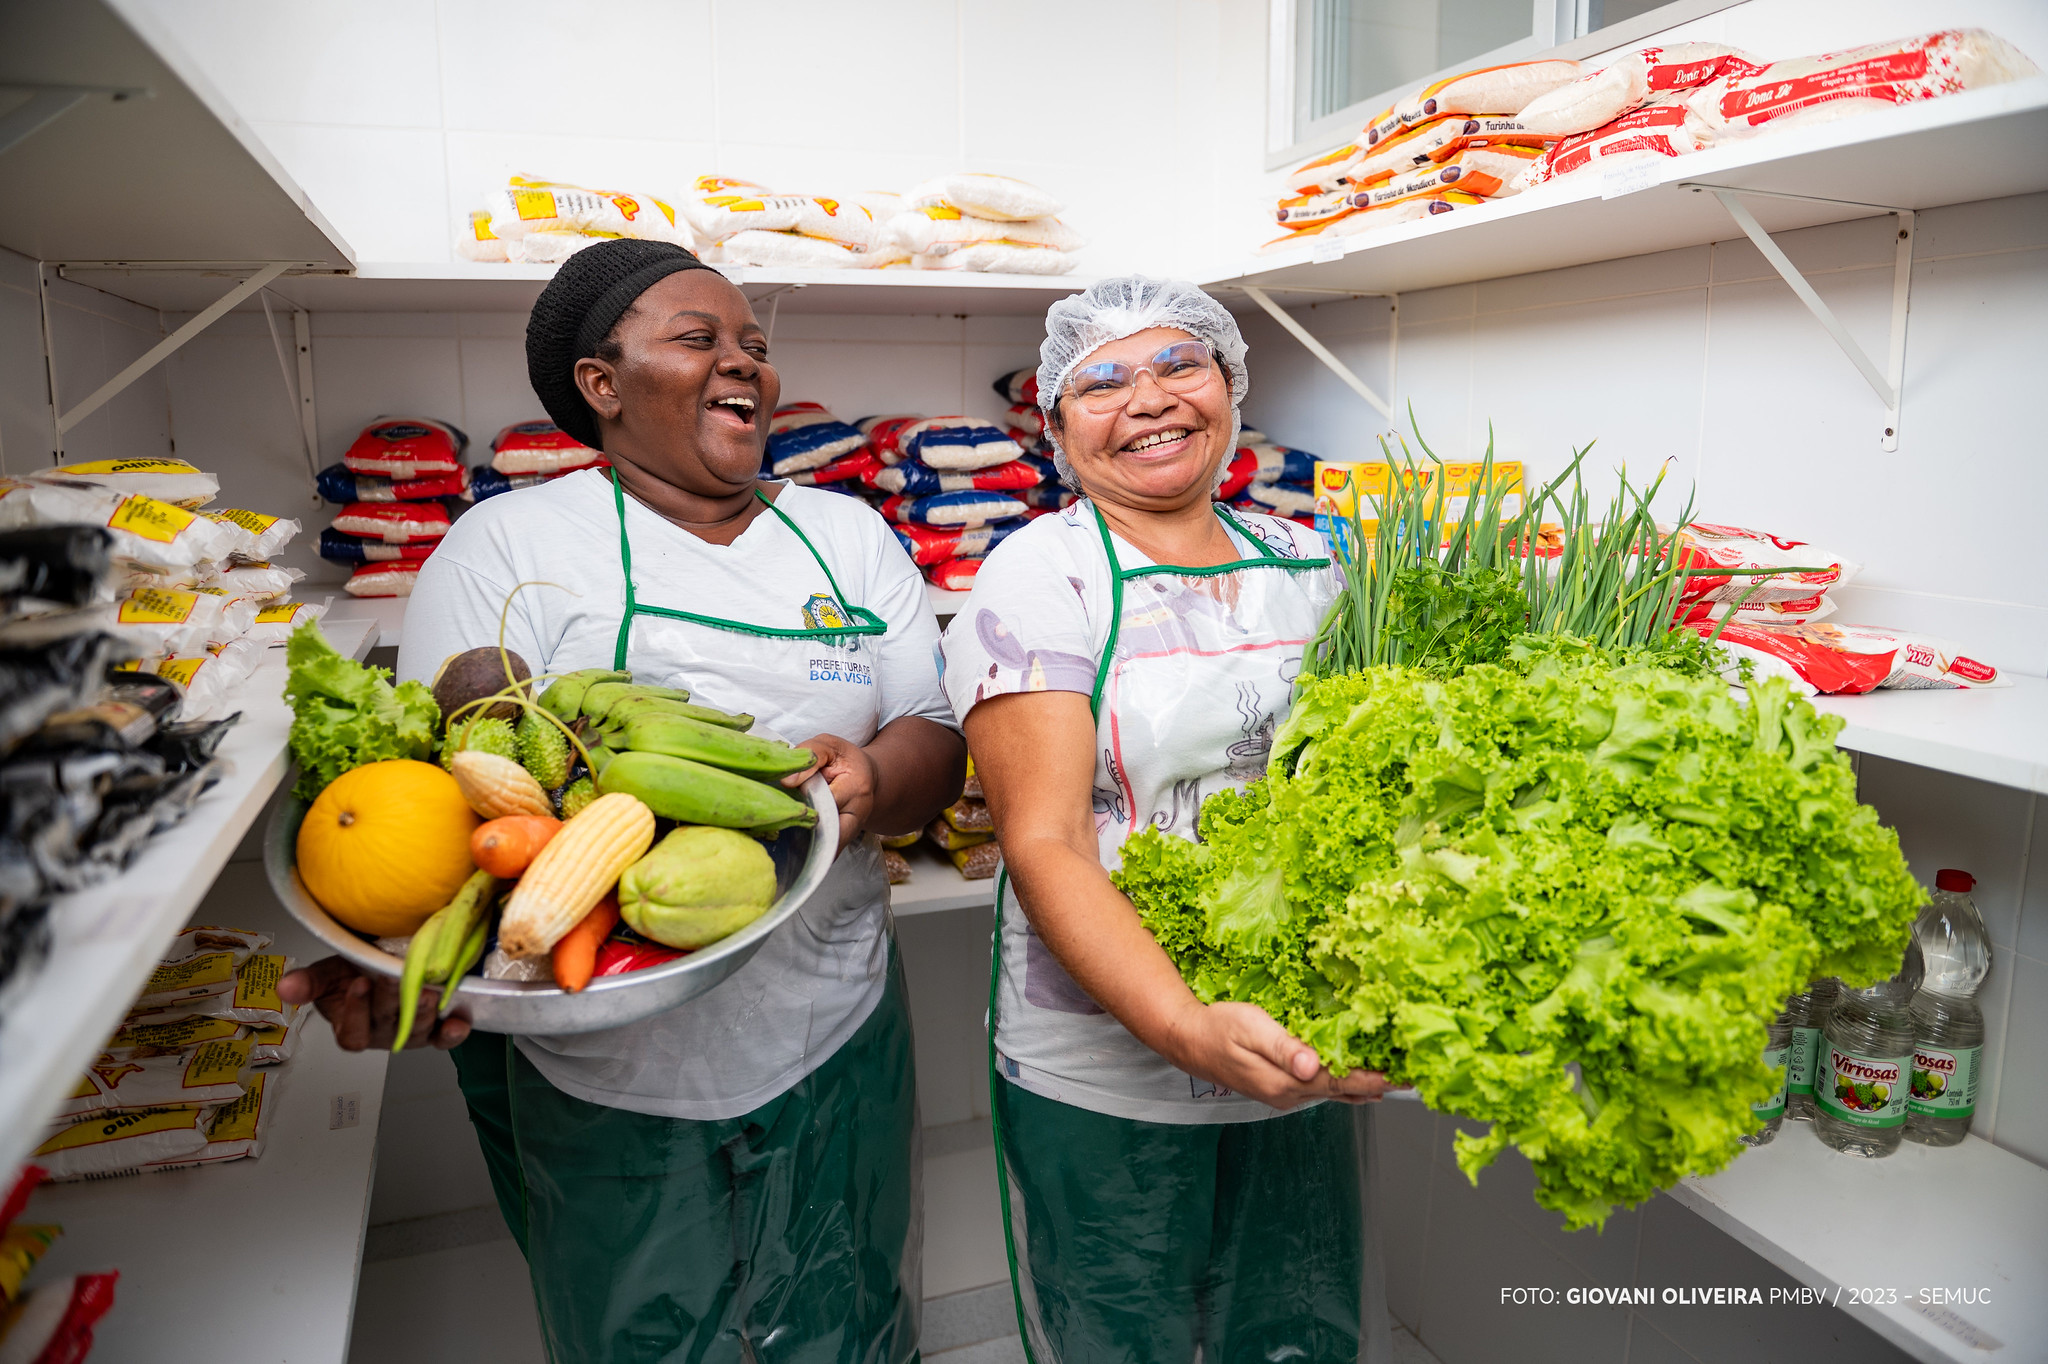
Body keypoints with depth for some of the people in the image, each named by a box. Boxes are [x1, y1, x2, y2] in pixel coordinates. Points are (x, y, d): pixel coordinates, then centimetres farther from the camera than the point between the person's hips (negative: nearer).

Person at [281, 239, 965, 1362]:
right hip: (607, 1080, -3)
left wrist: (871, 783, -20)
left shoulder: (847, 533, 6)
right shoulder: (511, 543, -5)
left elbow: (936, 746, 3)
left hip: (838, 1048, 4)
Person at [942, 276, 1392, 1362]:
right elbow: (1045, 845, -18)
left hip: (1310, 1050, 4)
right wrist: (1188, 1028, -31)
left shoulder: (1311, 565, 4)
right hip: (1105, 1076, -4)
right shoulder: (1039, 577, -11)